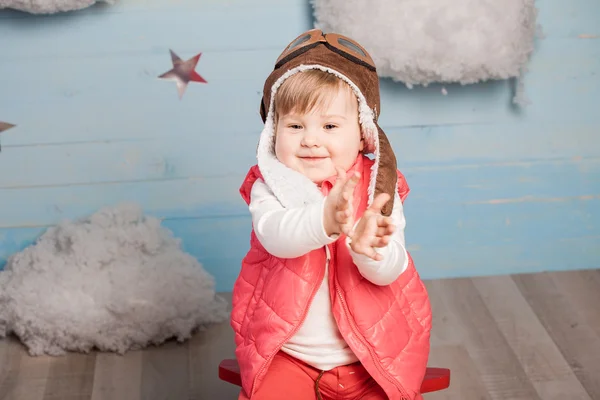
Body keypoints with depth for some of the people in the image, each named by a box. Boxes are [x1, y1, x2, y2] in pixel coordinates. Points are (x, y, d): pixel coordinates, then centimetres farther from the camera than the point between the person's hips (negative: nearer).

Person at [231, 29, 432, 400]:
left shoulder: (379, 188, -5)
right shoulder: (270, 188, -6)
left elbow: (390, 271, -15)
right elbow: (276, 235, -29)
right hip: (287, 355, 0)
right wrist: (324, 219, -50)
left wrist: (370, 248, -39)